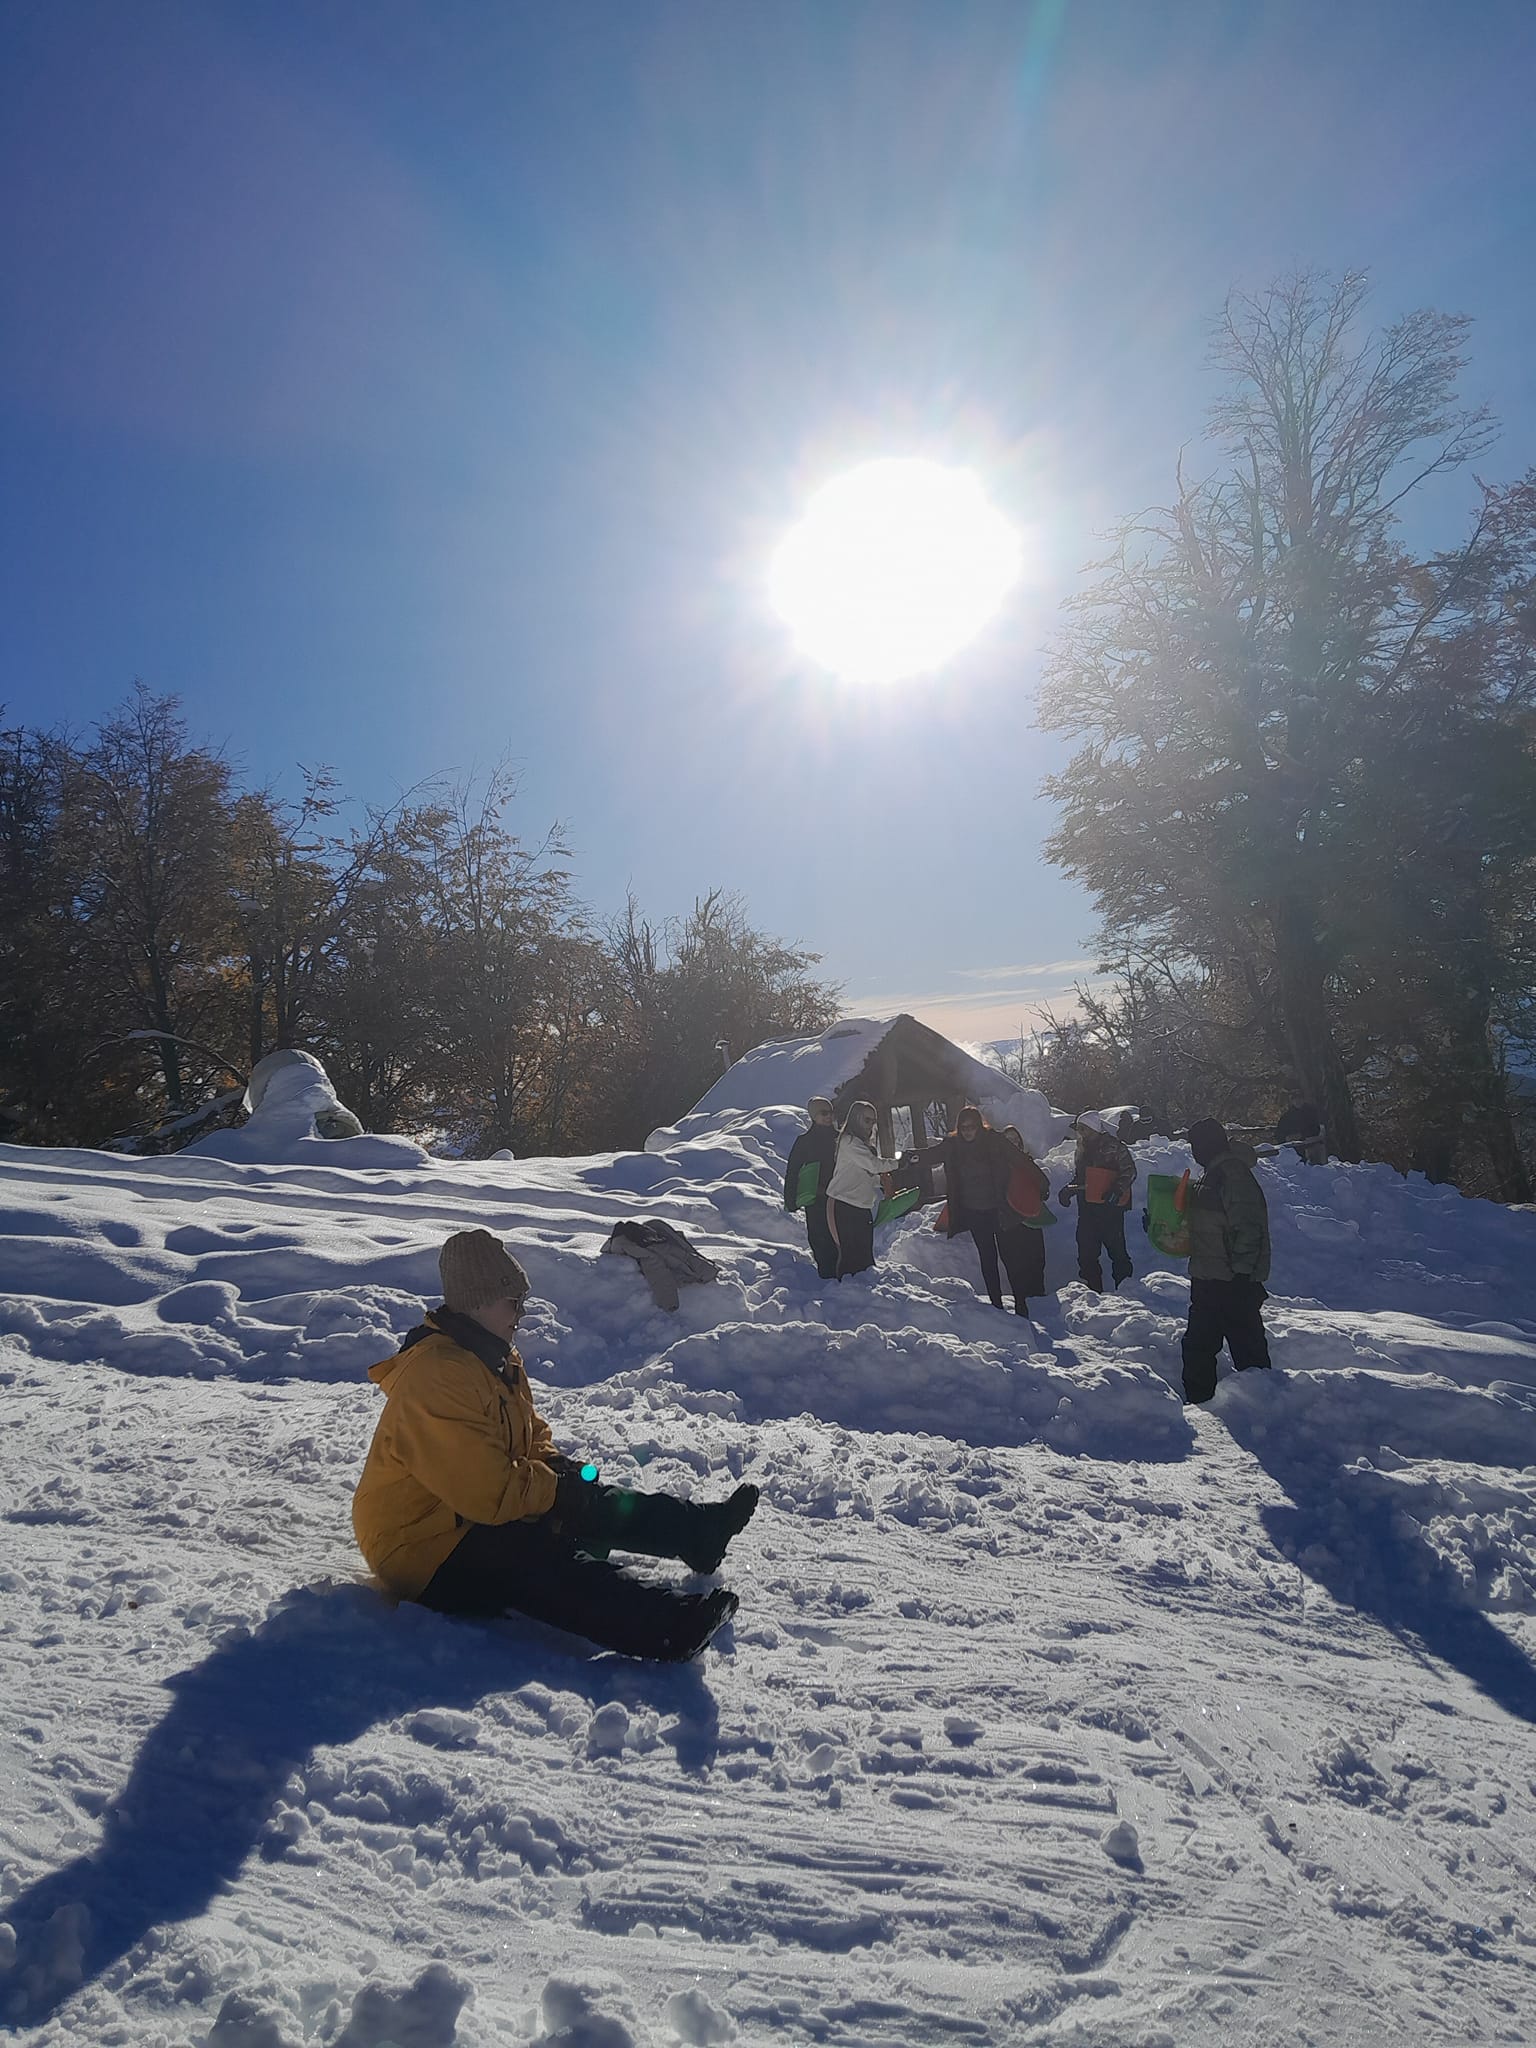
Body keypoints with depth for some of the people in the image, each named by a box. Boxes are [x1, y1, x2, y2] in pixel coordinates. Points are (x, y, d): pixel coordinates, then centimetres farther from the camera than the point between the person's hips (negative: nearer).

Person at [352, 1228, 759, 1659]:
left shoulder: (497, 1361, 9)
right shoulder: (435, 1376, -26)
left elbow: (532, 1439, 18)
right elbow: (490, 1492, -29)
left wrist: (561, 1470, -3)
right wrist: (559, 1487, -15)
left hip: (475, 1514, 11)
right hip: (425, 1555, -11)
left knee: (595, 1506, 4)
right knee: (549, 1564, -32)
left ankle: (699, 1530, 11)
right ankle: (669, 1626, -49)